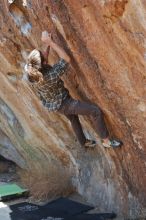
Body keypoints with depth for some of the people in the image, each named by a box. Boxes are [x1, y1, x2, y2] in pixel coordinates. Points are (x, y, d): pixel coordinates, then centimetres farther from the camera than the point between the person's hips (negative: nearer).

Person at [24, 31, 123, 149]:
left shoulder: (30, 71, -21)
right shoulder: (50, 76, -42)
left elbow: (42, 59, 0)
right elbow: (66, 59, -32)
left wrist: (46, 44, -8)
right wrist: (50, 42, -32)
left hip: (51, 104, 8)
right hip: (63, 103, -8)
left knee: (73, 118, 32)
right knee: (96, 111, -2)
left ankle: (84, 142, 54)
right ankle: (106, 141, 10)